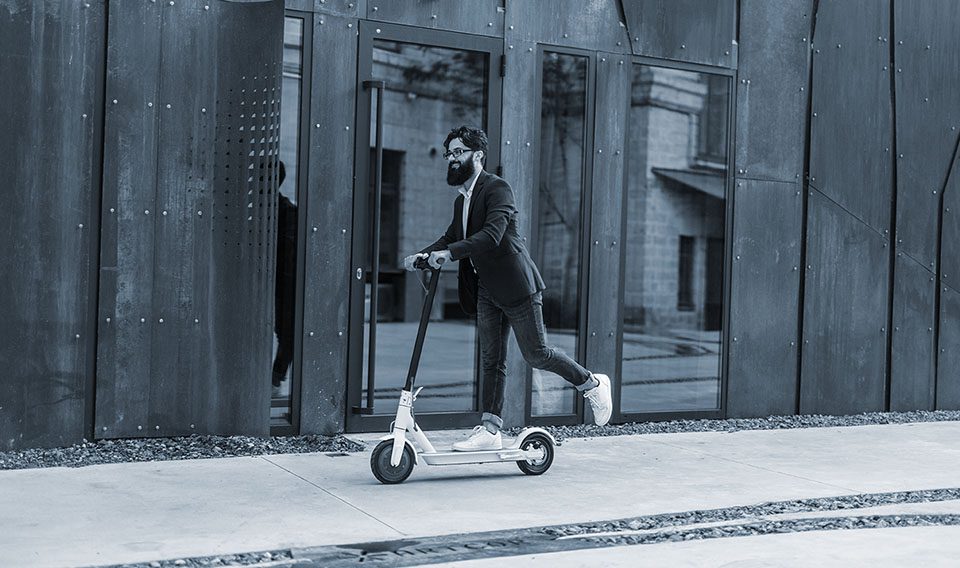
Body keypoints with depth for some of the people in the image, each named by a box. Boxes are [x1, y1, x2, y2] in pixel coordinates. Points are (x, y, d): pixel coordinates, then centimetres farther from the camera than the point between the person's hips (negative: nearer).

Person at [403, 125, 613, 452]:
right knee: (491, 360, 6)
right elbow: (451, 238, 14)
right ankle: (490, 431, 9)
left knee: (536, 354, -2)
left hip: (515, 285, -8)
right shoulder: (461, 201, 14)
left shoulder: (497, 189, -14)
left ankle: (592, 384, 19)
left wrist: (449, 252, -34)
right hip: (486, 290, 8)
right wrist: (423, 256, -5)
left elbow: (491, 235, -27)